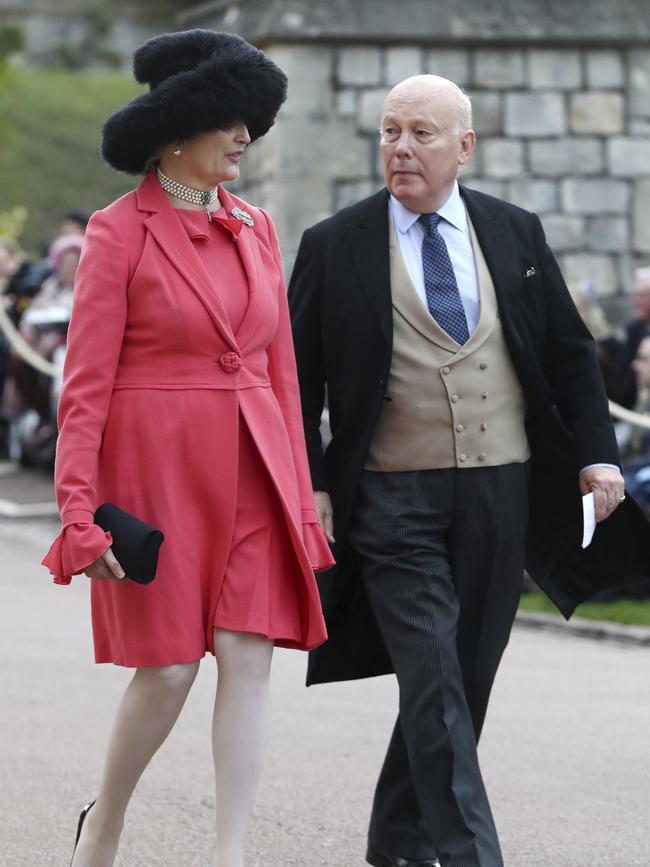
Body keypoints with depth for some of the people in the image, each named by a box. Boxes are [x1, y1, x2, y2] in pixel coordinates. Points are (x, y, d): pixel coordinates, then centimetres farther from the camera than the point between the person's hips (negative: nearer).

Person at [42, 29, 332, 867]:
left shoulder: (254, 230, 10)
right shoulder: (119, 232, -7)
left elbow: (278, 368, 13)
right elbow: (86, 382, -9)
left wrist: (299, 497, 10)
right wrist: (81, 511, -16)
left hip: (249, 474, 5)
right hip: (156, 471, -5)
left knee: (248, 657, -5)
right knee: (168, 668, -2)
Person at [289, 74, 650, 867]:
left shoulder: (516, 234, 8)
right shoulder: (334, 247, 0)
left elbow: (570, 352, 12)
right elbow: (298, 380, 2)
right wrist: (310, 487, -5)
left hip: (501, 496, 4)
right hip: (393, 500, -3)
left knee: (464, 683, 10)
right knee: (435, 687, -11)